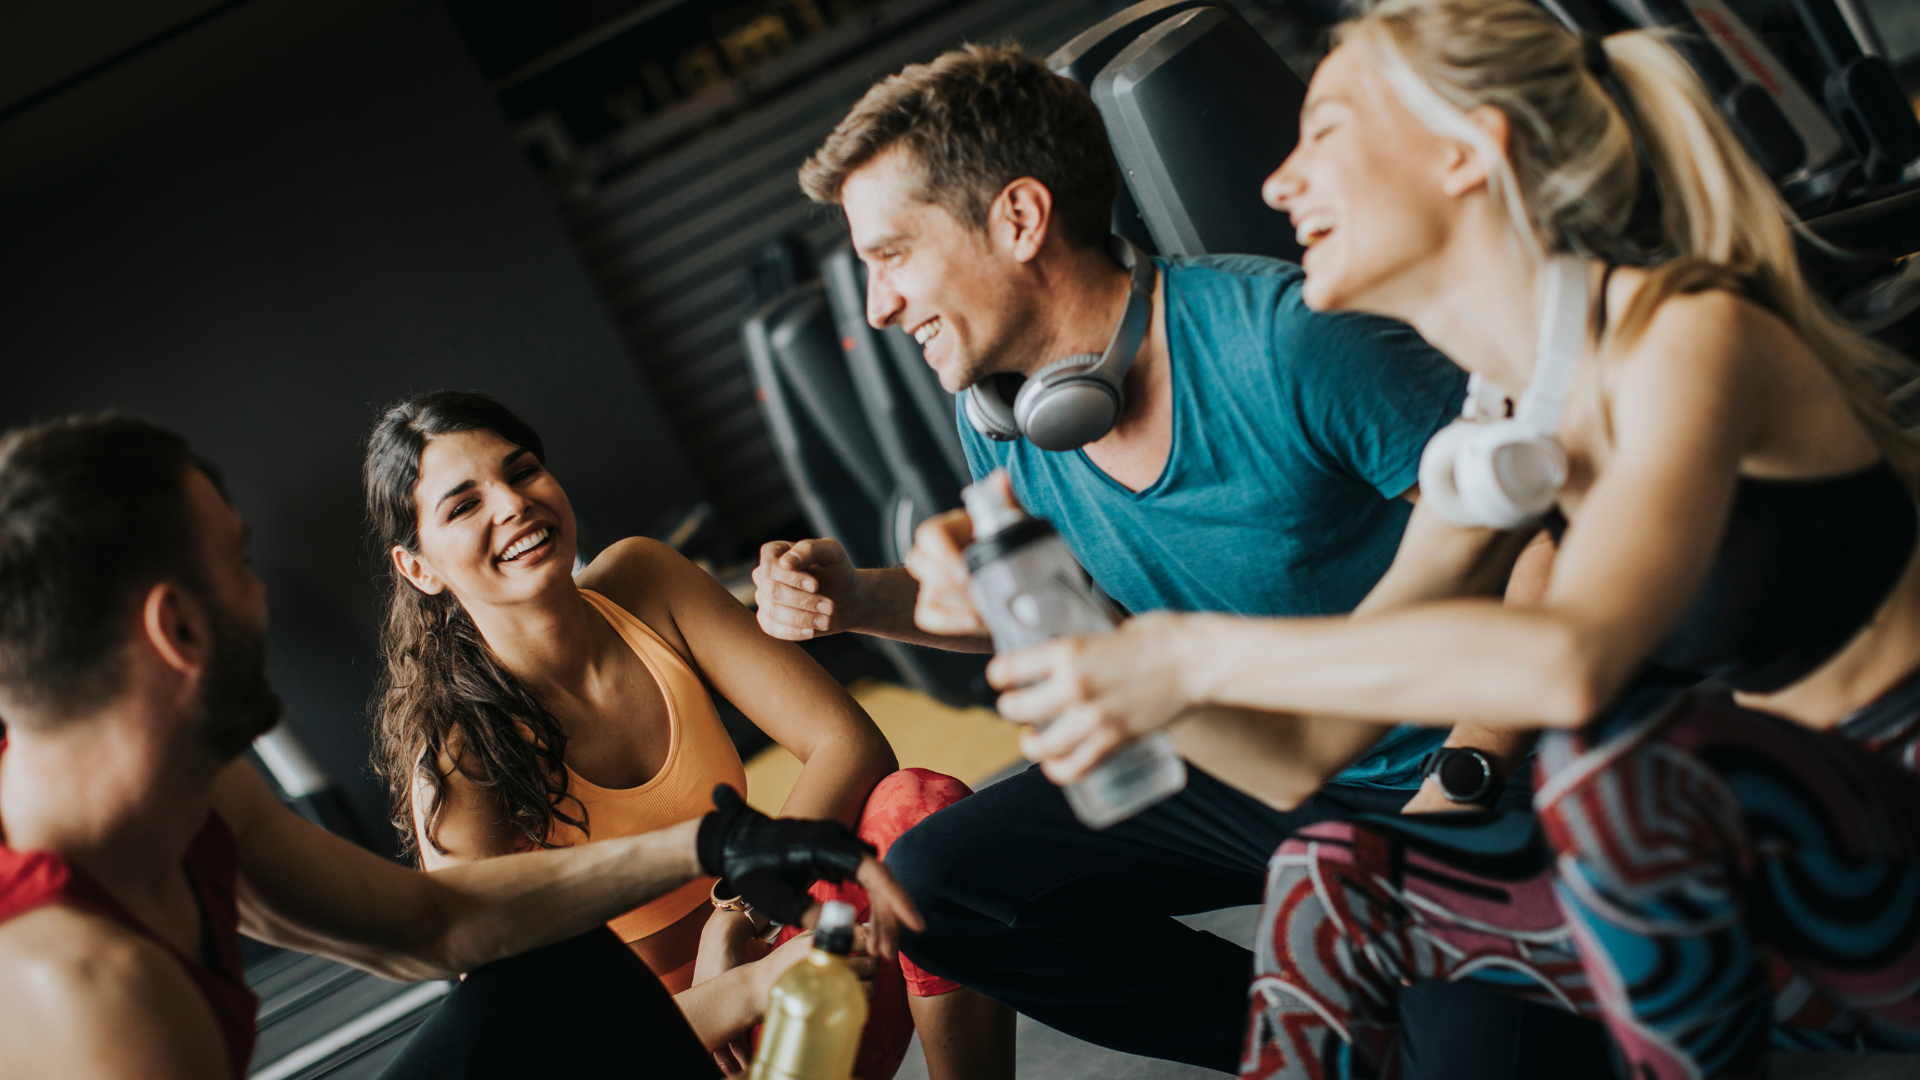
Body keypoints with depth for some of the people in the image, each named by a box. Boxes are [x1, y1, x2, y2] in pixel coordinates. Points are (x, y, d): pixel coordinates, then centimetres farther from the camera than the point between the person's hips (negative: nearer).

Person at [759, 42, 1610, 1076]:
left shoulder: (1288, 340, -25)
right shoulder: (997, 419, -3)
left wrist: (1458, 795, -29)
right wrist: (860, 598, -3)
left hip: (1428, 773, -6)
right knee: (925, 885, -3)